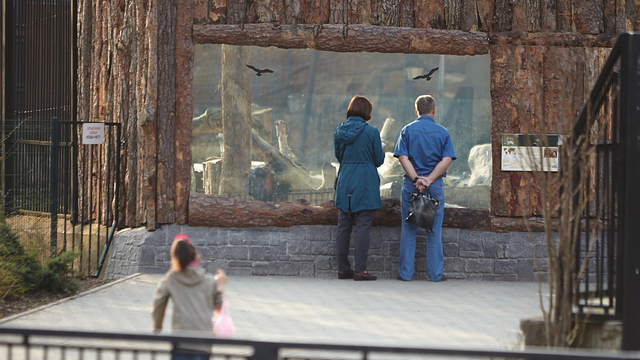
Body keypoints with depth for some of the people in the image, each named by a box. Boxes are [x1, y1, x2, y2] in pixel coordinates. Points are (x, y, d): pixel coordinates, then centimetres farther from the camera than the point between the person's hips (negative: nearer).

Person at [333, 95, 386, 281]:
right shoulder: (371, 132, -10)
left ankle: (343, 268, 12)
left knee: (343, 226, 9)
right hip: (365, 183, -5)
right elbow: (378, 160, -4)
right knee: (362, 226, -3)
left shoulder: (339, 131, 4)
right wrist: (381, 149, 15)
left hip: (344, 182, 5)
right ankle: (360, 269, -5)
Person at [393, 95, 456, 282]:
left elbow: (403, 158, -7)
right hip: (436, 186, 0)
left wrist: (416, 179, -13)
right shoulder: (443, 133, 3)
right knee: (434, 232, 5)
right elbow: (446, 160, -8)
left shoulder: (407, 131, 3)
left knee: (408, 230, 6)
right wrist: (429, 180, -12)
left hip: (411, 184, 0)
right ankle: (435, 273, 5)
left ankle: (406, 272, 5)